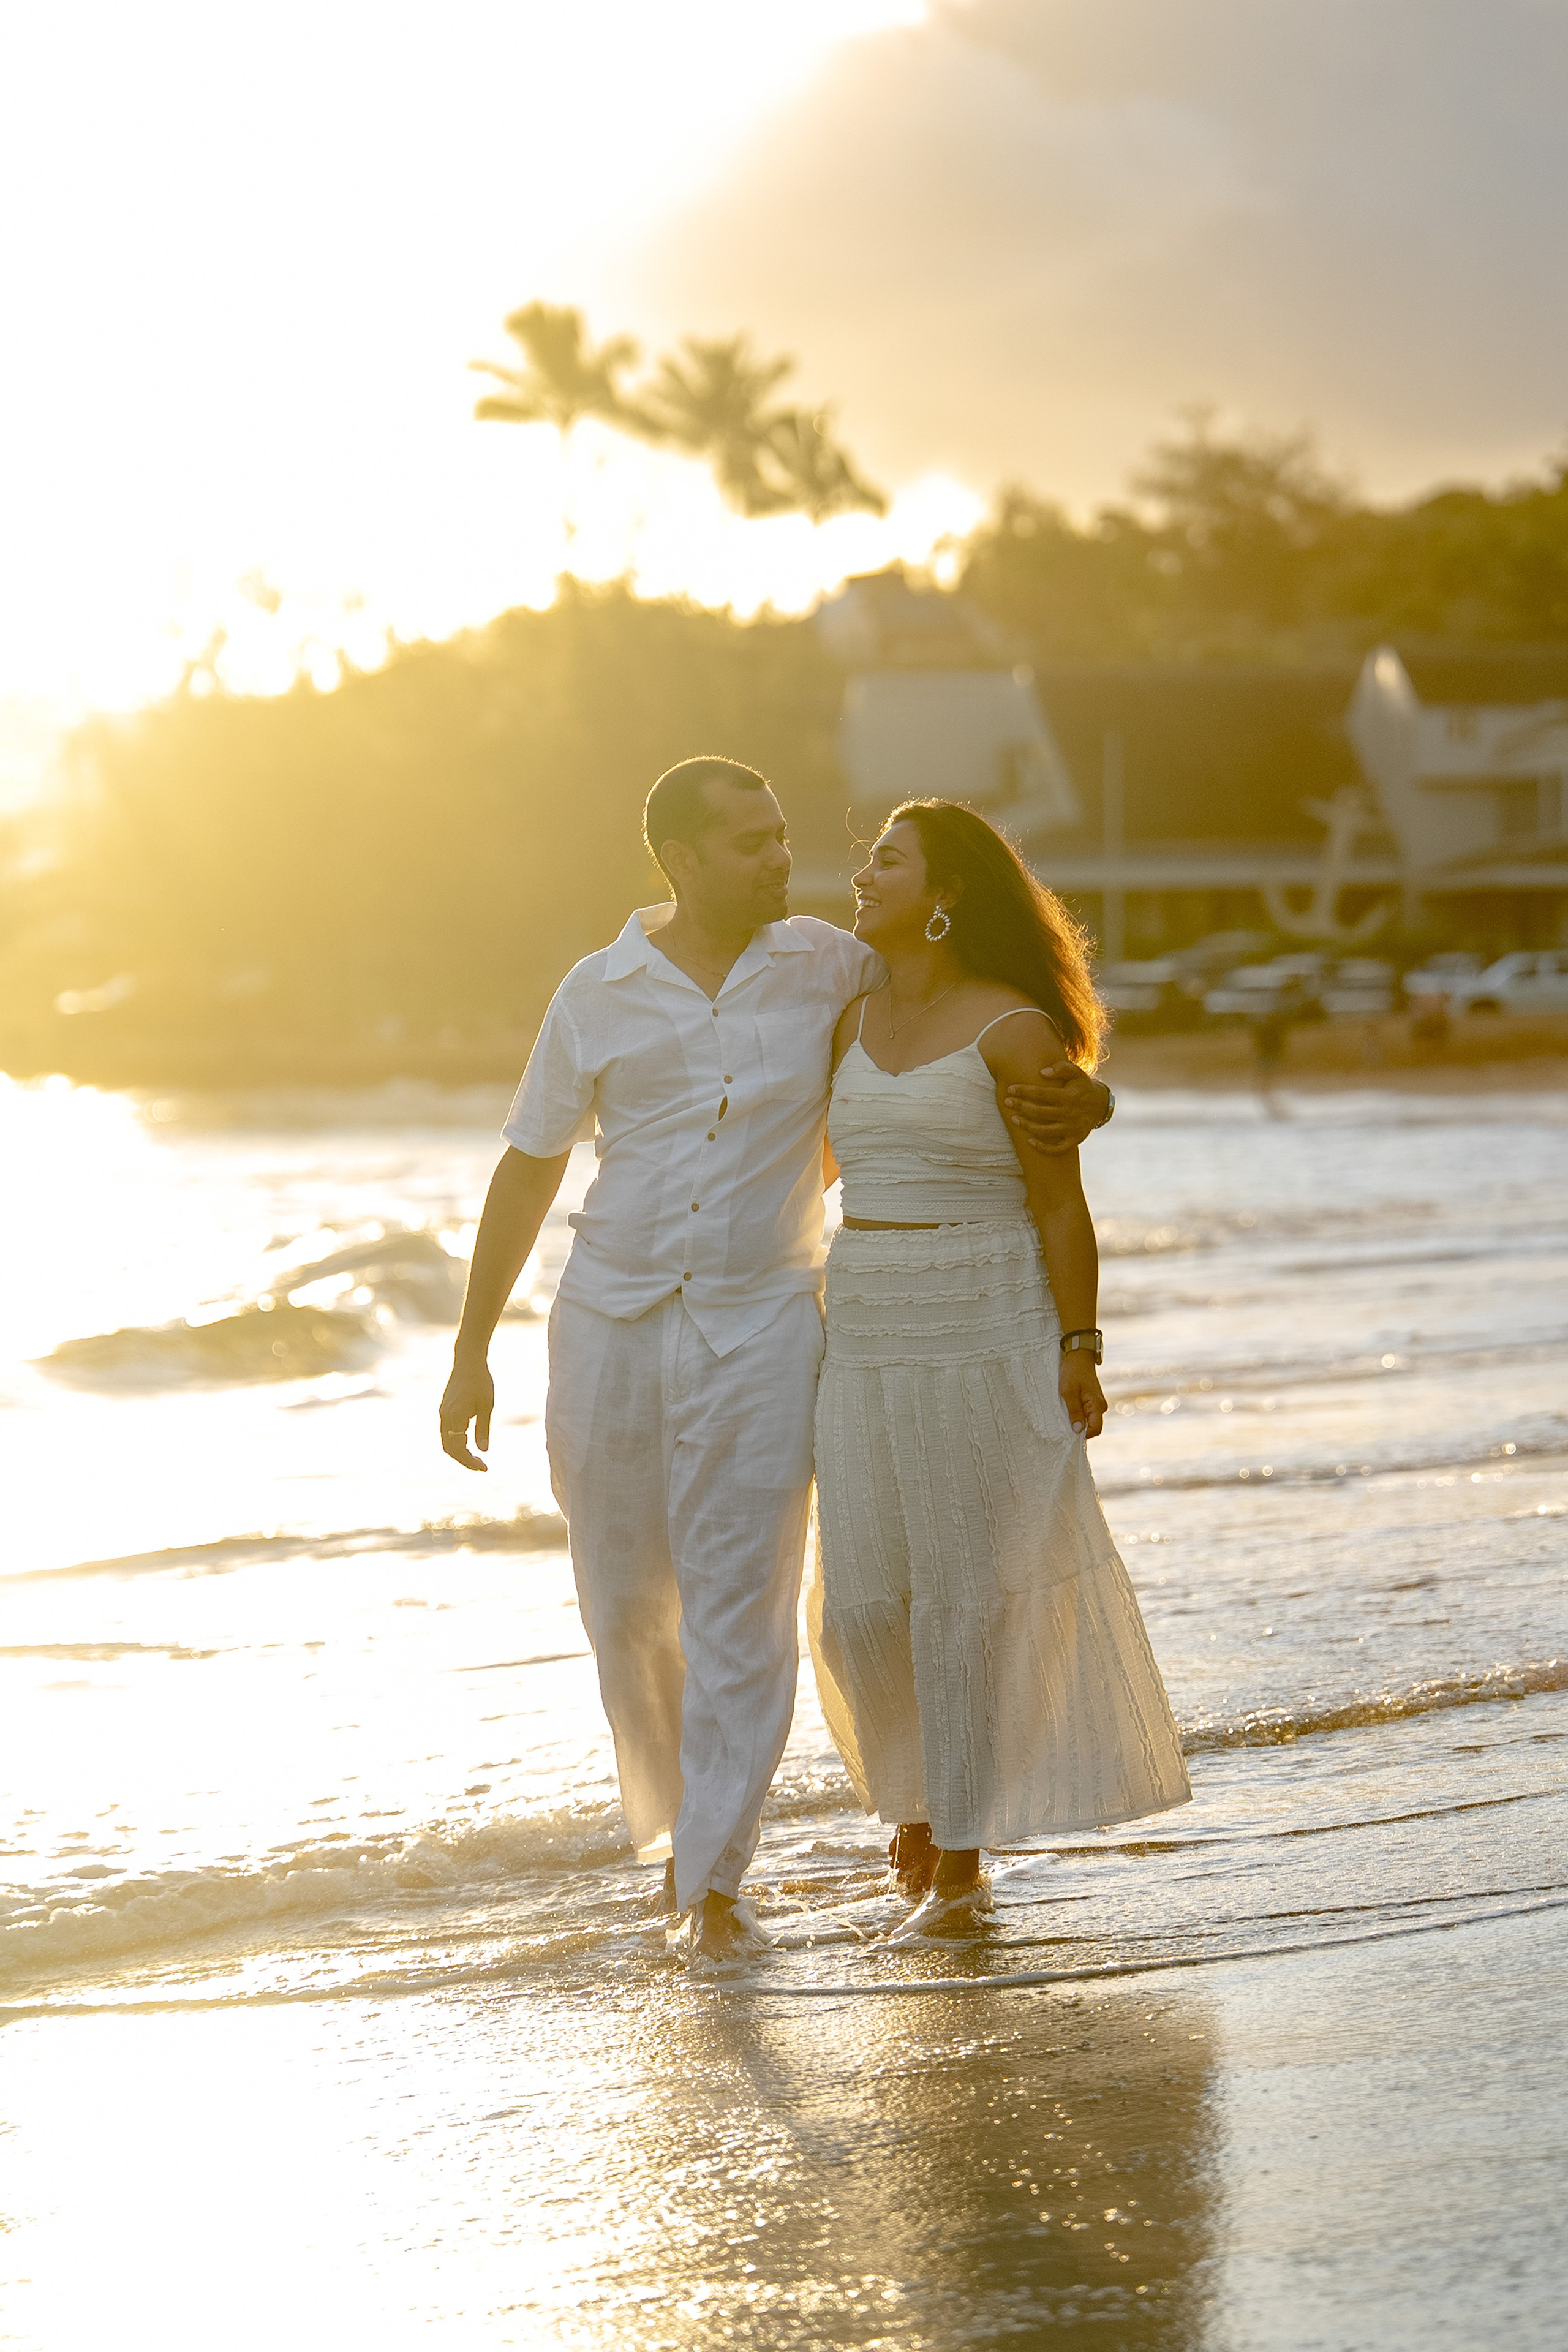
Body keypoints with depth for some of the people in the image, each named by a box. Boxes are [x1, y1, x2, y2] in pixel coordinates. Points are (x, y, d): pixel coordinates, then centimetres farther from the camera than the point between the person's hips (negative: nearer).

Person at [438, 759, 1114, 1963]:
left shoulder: (833, 967, -1)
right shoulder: (599, 995, -1)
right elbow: (527, 1171, 6)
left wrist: (1078, 1099, -13)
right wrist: (471, 1353, 5)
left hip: (763, 1332, -1)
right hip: (611, 1325, 1)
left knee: (742, 1611, -8)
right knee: (630, 1610, 10)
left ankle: (713, 1878, -1)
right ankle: (678, 1810, 34)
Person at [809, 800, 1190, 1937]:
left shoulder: (1014, 1031, -8)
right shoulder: (853, 1024, 10)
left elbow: (1061, 1206, -8)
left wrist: (1079, 1352, -10)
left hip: (987, 1336, -5)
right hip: (868, 1335, 6)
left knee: (965, 1595, -1)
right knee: (862, 1603, 4)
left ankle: (959, 1862, 7)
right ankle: (914, 1793, 30)